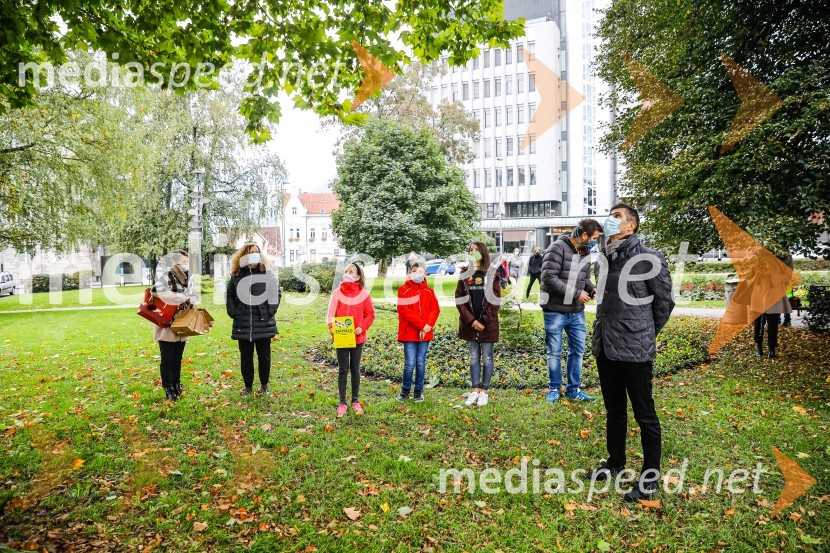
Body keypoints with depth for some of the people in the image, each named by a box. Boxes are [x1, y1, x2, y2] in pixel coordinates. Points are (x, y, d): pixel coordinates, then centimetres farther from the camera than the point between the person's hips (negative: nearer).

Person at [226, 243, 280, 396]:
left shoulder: (267, 273, -1)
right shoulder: (236, 275, 4)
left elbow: (275, 292, 1)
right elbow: (229, 295, 13)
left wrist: (270, 311, -7)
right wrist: (232, 312, 3)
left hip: (264, 324, -1)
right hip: (243, 324, 2)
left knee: (264, 355, 9)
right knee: (245, 357, 10)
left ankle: (264, 384, 26)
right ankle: (248, 385, 24)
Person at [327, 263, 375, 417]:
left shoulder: (364, 293, -2)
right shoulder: (337, 293, 0)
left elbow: (370, 314, 1)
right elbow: (331, 313, 1)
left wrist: (362, 327, -14)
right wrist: (331, 327, -16)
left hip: (357, 337, 0)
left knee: (355, 369, 11)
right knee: (343, 369, 5)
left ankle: (355, 401, 24)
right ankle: (342, 402, 15)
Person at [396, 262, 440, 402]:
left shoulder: (429, 291, 11)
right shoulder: (403, 290, 0)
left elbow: (435, 309, 4)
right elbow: (404, 310, -10)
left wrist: (428, 326, -12)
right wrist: (422, 325, -15)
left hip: (425, 333, 3)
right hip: (409, 333, -3)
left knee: (421, 363, 7)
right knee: (410, 363, -5)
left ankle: (419, 391, 21)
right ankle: (405, 390, 17)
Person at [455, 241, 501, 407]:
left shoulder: (492, 274, -2)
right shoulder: (465, 274, 4)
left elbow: (495, 300, -6)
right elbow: (459, 299, 0)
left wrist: (484, 321, -12)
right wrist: (471, 320, -10)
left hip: (488, 323, -2)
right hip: (470, 323, 3)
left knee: (487, 358, 5)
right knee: (474, 357, 11)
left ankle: (484, 391, 15)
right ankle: (475, 390, 19)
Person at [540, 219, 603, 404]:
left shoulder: (586, 252, 9)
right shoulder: (557, 248, -16)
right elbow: (549, 278, -23)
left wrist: (591, 288, -3)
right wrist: (576, 293, -19)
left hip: (577, 312, 7)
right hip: (555, 311, -7)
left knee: (578, 350, 12)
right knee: (554, 352, 5)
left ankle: (574, 389, 27)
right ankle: (554, 389, 22)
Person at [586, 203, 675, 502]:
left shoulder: (649, 259, -12)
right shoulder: (605, 258, 9)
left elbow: (664, 302, -3)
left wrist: (647, 333, 6)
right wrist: (602, 334, 15)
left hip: (635, 350, -7)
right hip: (605, 347, 7)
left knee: (644, 415, 7)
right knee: (614, 410, 20)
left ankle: (650, 477, 22)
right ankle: (615, 462, 37)